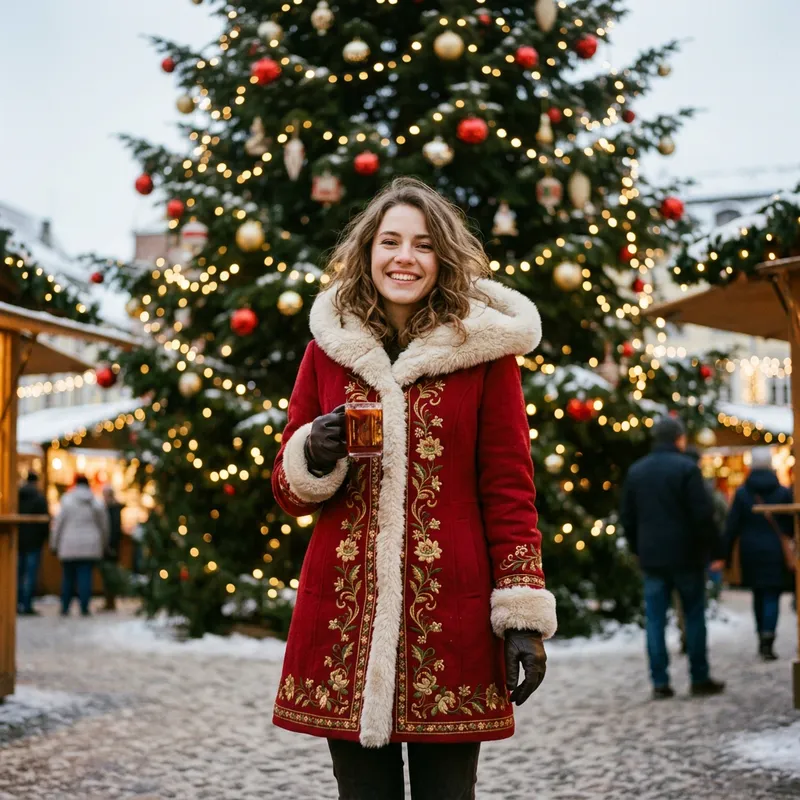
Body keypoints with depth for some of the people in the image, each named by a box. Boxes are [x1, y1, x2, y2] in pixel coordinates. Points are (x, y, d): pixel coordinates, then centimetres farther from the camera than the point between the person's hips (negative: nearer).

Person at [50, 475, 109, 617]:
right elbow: (104, 526, 12)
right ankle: (84, 608, -5)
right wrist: (104, 545, 23)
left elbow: (58, 524, -2)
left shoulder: (67, 501, -3)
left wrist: (54, 545, 6)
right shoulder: (97, 504, 4)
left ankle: (65, 608, 11)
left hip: (69, 546, -1)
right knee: (86, 577, 0)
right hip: (90, 546, 1)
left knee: (68, 577, 8)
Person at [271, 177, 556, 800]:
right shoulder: (329, 347, 9)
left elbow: (509, 489, 1)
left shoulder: (483, 347, 1)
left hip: (449, 614, -2)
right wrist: (314, 460, -8)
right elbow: (289, 490, 14)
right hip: (345, 612, 2)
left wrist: (524, 615, -5)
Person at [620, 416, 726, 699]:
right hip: (685, 556, -4)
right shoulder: (686, 468, -9)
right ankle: (700, 679, 11)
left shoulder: (636, 471, 8)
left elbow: (627, 518, 12)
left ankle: (660, 682, 2)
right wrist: (715, 551, -7)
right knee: (694, 617, 7)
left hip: (651, 557, 4)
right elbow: (703, 515, -13)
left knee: (655, 620, 4)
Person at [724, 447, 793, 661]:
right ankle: (768, 639, -15)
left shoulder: (742, 493, -3)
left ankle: (762, 639, 24)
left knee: (758, 595, 16)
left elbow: (732, 527, -4)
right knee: (772, 596, -1)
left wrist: (726, 555, 0)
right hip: (775, 552, -2)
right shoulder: (783, 492, -4)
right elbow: (791, 525, 0)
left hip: (750, 552, 2)